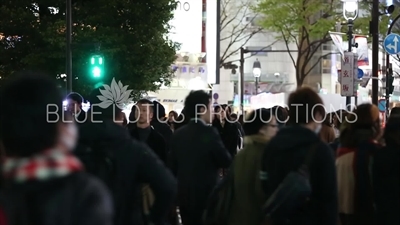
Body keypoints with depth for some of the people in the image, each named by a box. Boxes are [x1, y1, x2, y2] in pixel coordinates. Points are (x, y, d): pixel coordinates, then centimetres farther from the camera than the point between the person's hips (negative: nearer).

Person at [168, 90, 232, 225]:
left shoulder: (178, 134, 4)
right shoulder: (209, 132, -15)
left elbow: (173, 166, 9)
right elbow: (226, 162, -10)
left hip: (184, 195, 6)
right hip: (207, 195, -6)